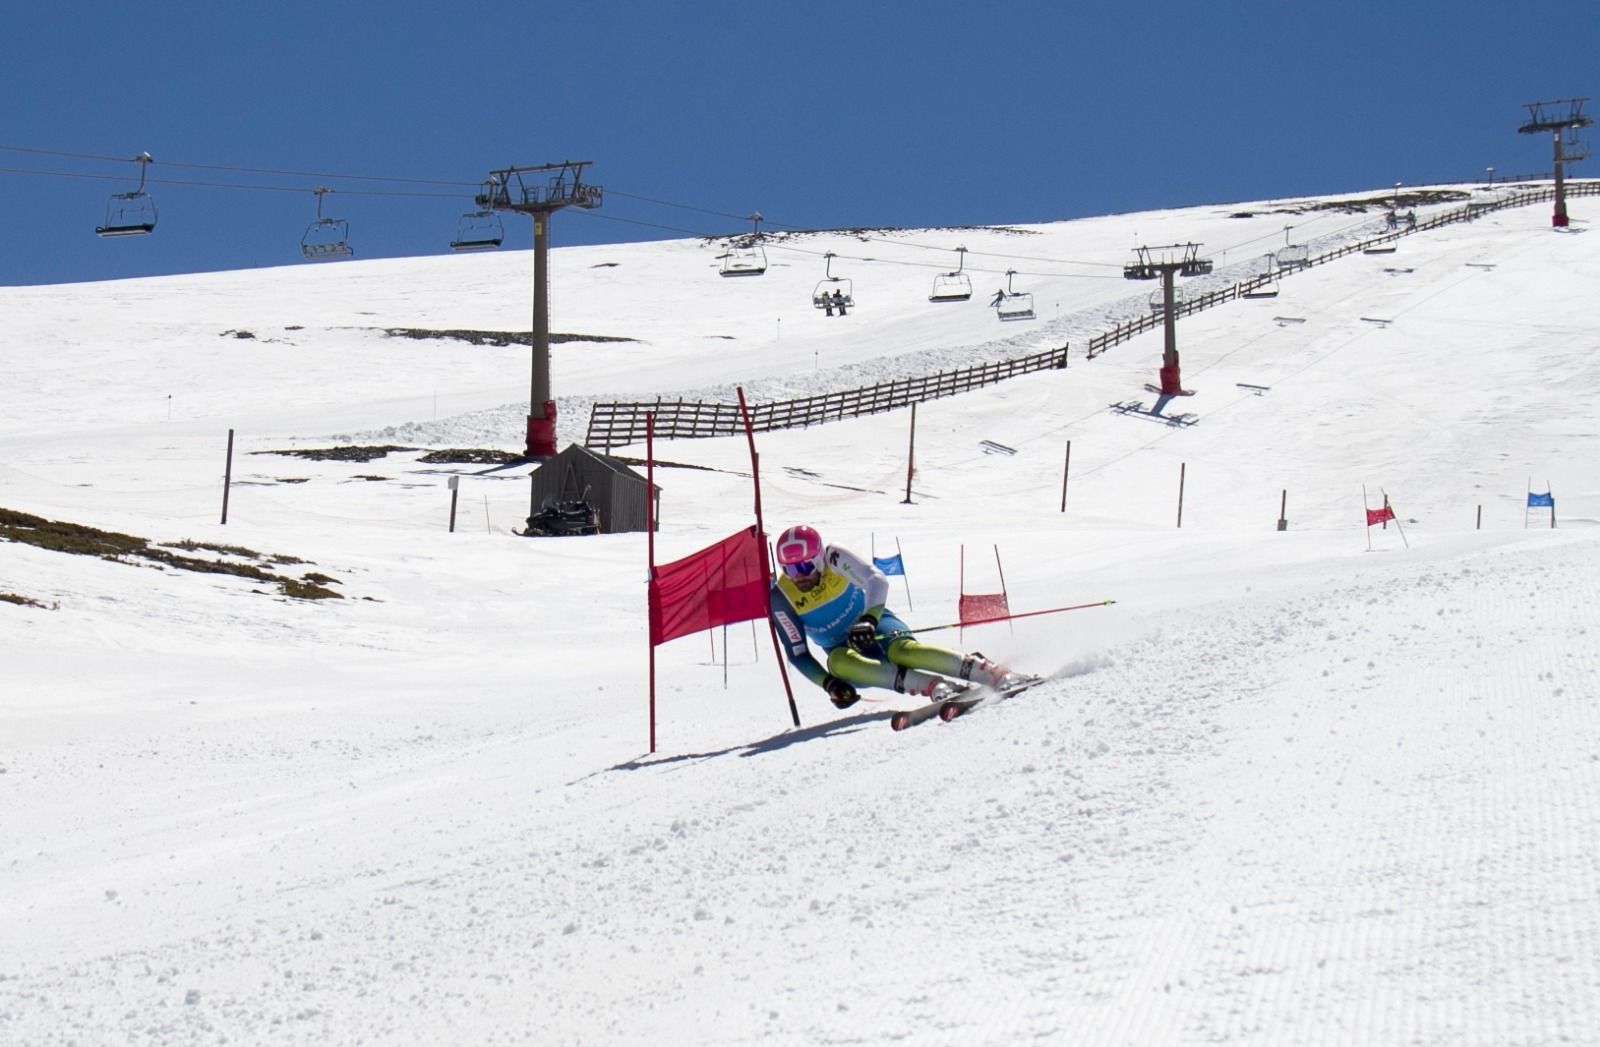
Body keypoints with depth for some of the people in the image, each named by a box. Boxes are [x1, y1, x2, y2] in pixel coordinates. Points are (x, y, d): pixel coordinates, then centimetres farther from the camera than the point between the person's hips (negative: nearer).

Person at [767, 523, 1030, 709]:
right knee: (838, 663, -36)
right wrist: (829, 684, -26)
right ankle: (934, 687, -46)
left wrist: (869, 620, -45)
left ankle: (996, 674, -39)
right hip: (842, 649, 2)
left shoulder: (834, 558, -18)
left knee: (903, 650, -36)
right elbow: (797, 654, -12)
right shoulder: (781, 597, -15)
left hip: (874, 621, -1)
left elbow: (877, 581, -28)